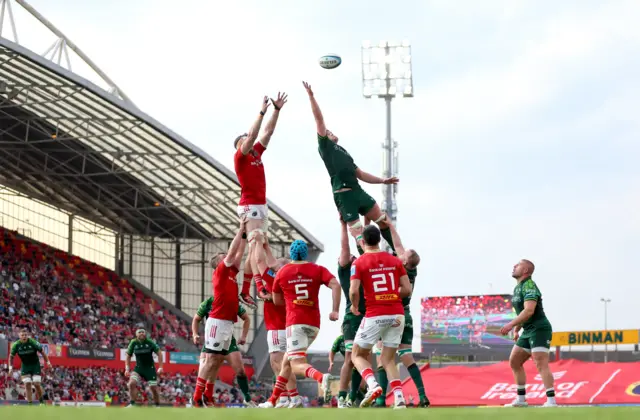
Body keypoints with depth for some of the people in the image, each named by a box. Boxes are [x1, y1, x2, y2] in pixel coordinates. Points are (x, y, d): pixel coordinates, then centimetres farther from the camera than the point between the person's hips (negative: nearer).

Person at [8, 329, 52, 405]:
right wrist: (10, 367, -3)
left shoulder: (33, 342, -19)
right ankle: (30, 402, -1)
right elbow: (11, 356, 3)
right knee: (27, 384, -9)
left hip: (35, 365, -2)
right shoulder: (16, 345, -12)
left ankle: (41, 400, 12)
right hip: (25, 366, 2)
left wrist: (47, 362, -4)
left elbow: (42, 351, -6)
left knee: (37, 384, -10)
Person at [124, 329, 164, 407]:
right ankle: (131, 404, -16)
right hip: (138, 368, 1)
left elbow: (159, 353, -2)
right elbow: (128, 356, 6)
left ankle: (157, 406, 20)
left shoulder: (150, 342, -9)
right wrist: (127, 369, -2)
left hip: (150, 368, -1)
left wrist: (160, 367, -7)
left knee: (154, 388, 0)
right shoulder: (133, 343, -5)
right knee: (132, 383, -23)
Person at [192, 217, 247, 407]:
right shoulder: (220, 271, -3)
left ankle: (207, 397, 9)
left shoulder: (231, 273, 18)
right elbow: (232, 251, -9)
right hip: (218, 322, -8)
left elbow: (239, 253, 23)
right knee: (211, 359, -11)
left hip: (228, 323, 8)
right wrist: (241, 229, -4)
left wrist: (245, 233, 16)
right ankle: (197, 398, -12)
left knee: (218, 361, 7)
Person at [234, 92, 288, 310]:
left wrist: (277, 110, 9)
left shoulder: (256, 153, 15)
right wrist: (262, 111, -19)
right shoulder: (240, 156, -6)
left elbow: (268, 131, 15)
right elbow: (252, 135, -19)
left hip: (261, 206, 9)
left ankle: (245, 292, 10)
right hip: (250, 206, -9)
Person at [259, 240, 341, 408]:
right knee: (287, 360, 18)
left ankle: (321, 377, -44)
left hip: (295, 322, -4)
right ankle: (273, 400, 22)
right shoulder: (318, 270, 8)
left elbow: (277, 301, 18)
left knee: (297, 364, -12)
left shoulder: (282, 272, 8)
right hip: (314, 323, 4)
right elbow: (335, 285, -9)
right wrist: (335, 310, -9)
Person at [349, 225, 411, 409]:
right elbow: (407, 289, 5)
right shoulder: (395, 261, 8)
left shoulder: (359, 263, -3)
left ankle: (372, 385, -14)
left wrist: (354, 306, 8)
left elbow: (354, 291, -12)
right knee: (388, 360, 14)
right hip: (397, 315, 4)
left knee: (358, 355, 12)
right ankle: (399, 399, -2)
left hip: (374, 315, -4)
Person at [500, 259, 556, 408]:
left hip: (539, 329, -10)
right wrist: (516, 330, 26)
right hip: (528, 331, 10)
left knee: (541, 365, -19)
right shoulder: (518, 288, 15)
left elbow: (529, 311, -27)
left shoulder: (529, 286, -15)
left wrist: (511, 325, -32)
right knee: (514, 362, 12)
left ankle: (551, 401, -24)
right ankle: (521, 400, 18)